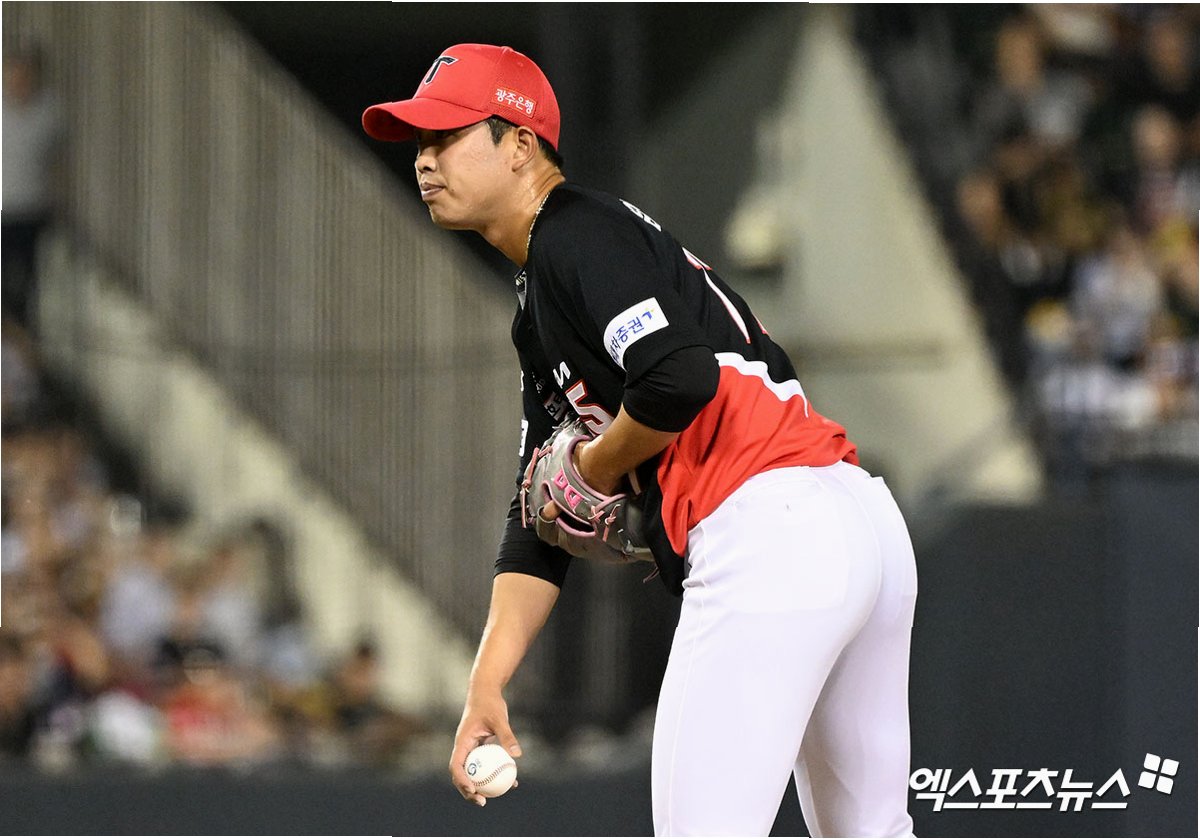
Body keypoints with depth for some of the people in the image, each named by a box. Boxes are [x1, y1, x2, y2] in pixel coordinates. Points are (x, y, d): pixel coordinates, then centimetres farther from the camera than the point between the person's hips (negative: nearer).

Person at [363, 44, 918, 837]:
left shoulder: (577, 235, -6)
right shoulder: (538, 320, 24)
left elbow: (681, 381, -22)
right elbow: (544, 512, 22)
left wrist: (599, 465, -2)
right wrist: (488, 682, 11)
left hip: (770, 528, -11)